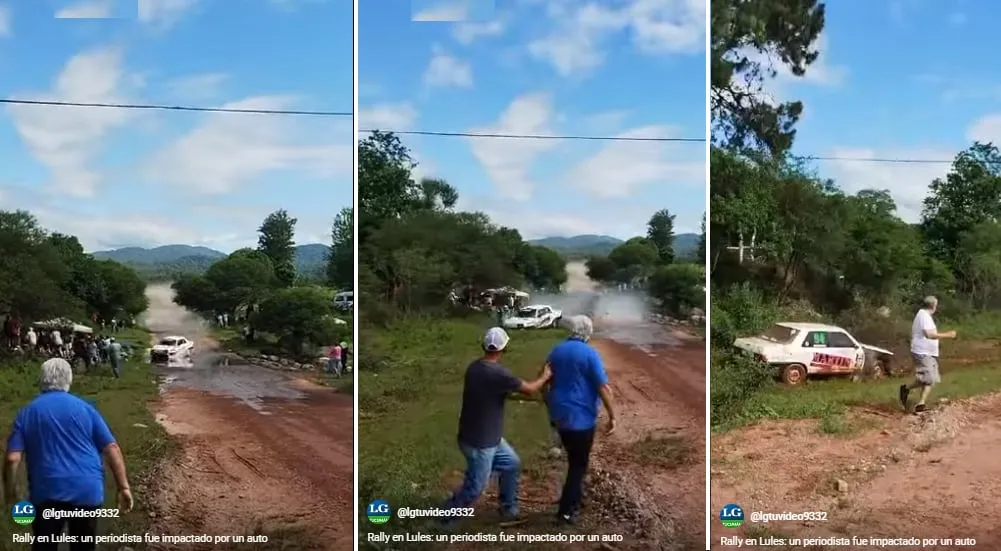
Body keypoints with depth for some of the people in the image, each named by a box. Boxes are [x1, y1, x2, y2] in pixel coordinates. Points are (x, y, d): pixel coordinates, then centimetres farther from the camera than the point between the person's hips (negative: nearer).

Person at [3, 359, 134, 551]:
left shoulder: (27, 413, 3)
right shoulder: (84, 408, 4)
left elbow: (12, 459, -5)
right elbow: (112, 449, -1)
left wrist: (10, 493, 10)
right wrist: (124, 487, 2)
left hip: (47, 492, -1)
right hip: (88, 491, 1)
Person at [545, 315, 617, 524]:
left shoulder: (556, 351, 5)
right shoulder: (589, 353, -14)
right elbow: (603, 388, -16)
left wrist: (551, 407, 26)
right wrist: (612, 416, -9)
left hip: (559, 414, 6)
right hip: (581, 417, -6)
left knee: (573, 459, 23)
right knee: (579, 463, 6)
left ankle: (573, 499, 34)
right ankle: (566, 509, 6)